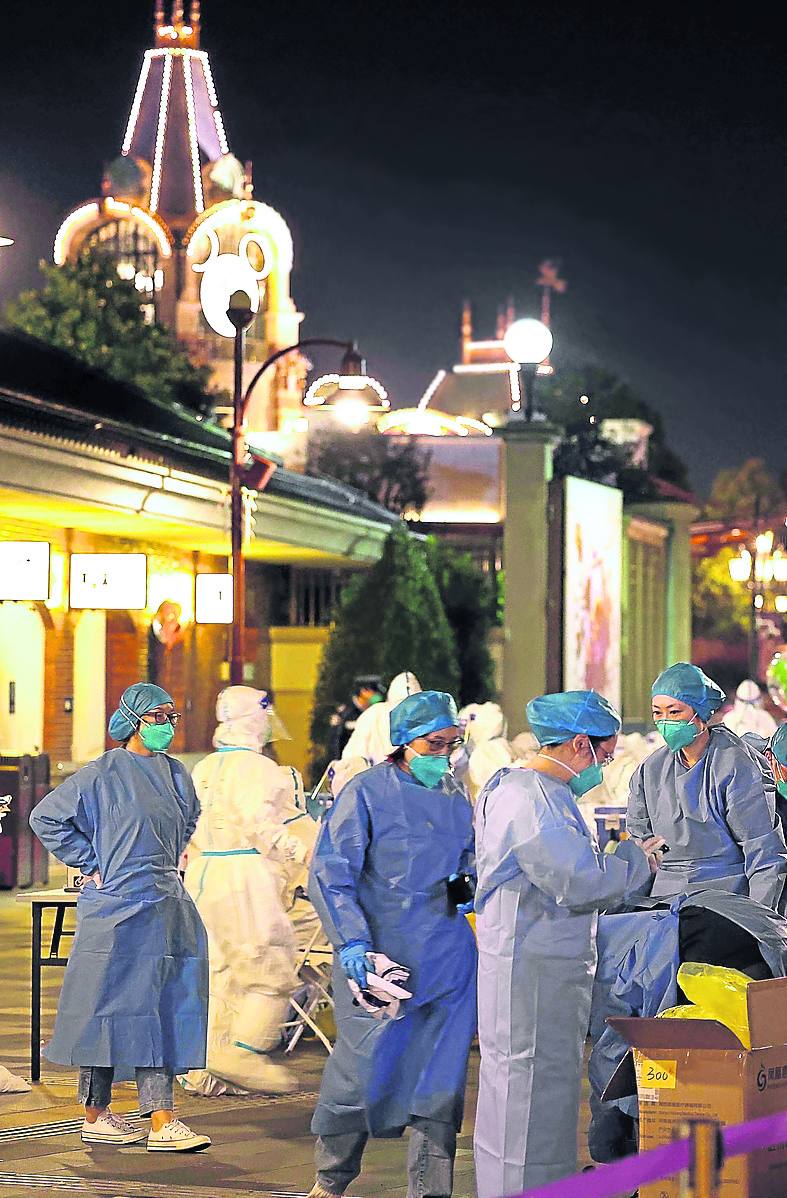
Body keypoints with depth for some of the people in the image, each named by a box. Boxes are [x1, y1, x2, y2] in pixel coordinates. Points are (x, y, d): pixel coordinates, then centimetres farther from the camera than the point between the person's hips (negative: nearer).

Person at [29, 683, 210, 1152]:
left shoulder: (175, 773, 10)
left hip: (167, 910, 6)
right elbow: (46, 817, -6)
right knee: (111, 1008, -1)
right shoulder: (104, 774, -9)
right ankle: (95, 1117, 8)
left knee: (163, 1011, 4)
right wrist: (91, 864, -7)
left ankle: (163, 1122, 5)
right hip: (118, 909, -6)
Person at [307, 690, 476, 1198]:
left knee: (441, 1079, 2)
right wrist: (352, 943, -20)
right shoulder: (367, 793, -5)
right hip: (379, 958, -5)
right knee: (362, 1071, 1)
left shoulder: (456, 800, 13)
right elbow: (329, 875, -10)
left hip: (447, 961, 5)